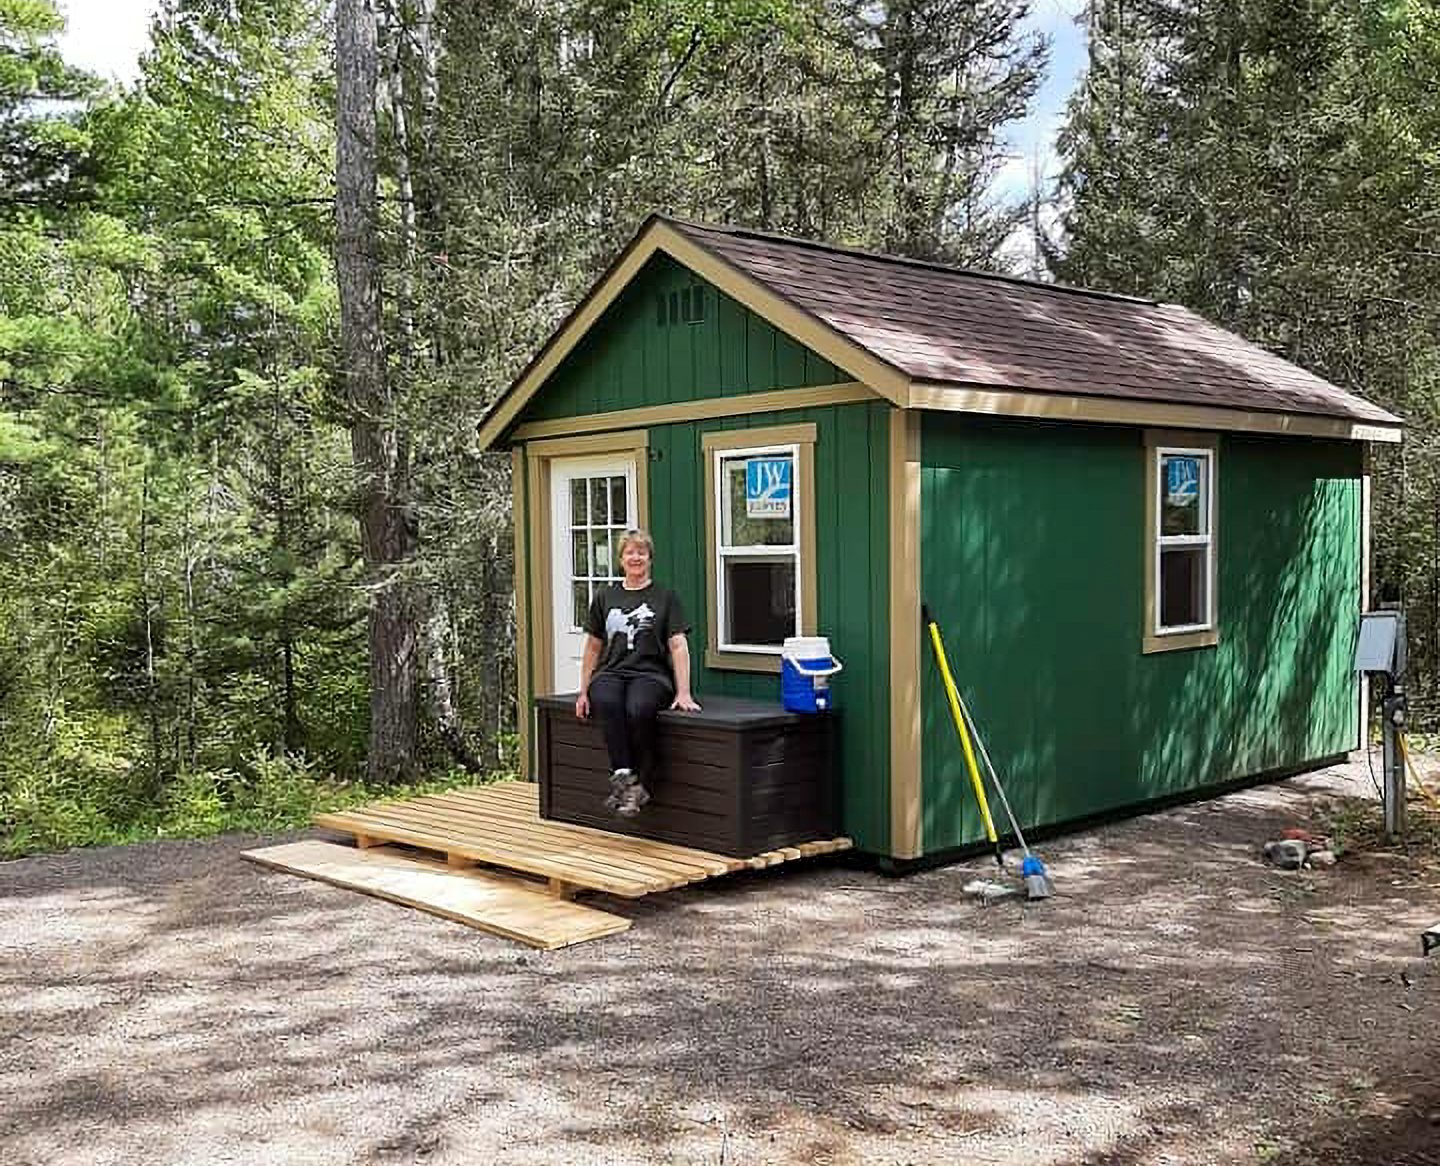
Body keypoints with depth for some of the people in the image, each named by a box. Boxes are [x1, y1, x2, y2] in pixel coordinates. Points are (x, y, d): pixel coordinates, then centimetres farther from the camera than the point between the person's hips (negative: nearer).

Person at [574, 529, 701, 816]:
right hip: (611, 673, 2)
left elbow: (678, 645, 1)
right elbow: (593, 646, 21)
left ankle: (641, 783, -23)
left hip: (650, 674, -2)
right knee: (607, 704, -36)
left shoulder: (665, 597, 9)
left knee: (639, 709, -38)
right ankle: (624, 776, -37)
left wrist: (683, 693, -10)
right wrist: (583, 691, 13)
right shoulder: (604, 598, 17)